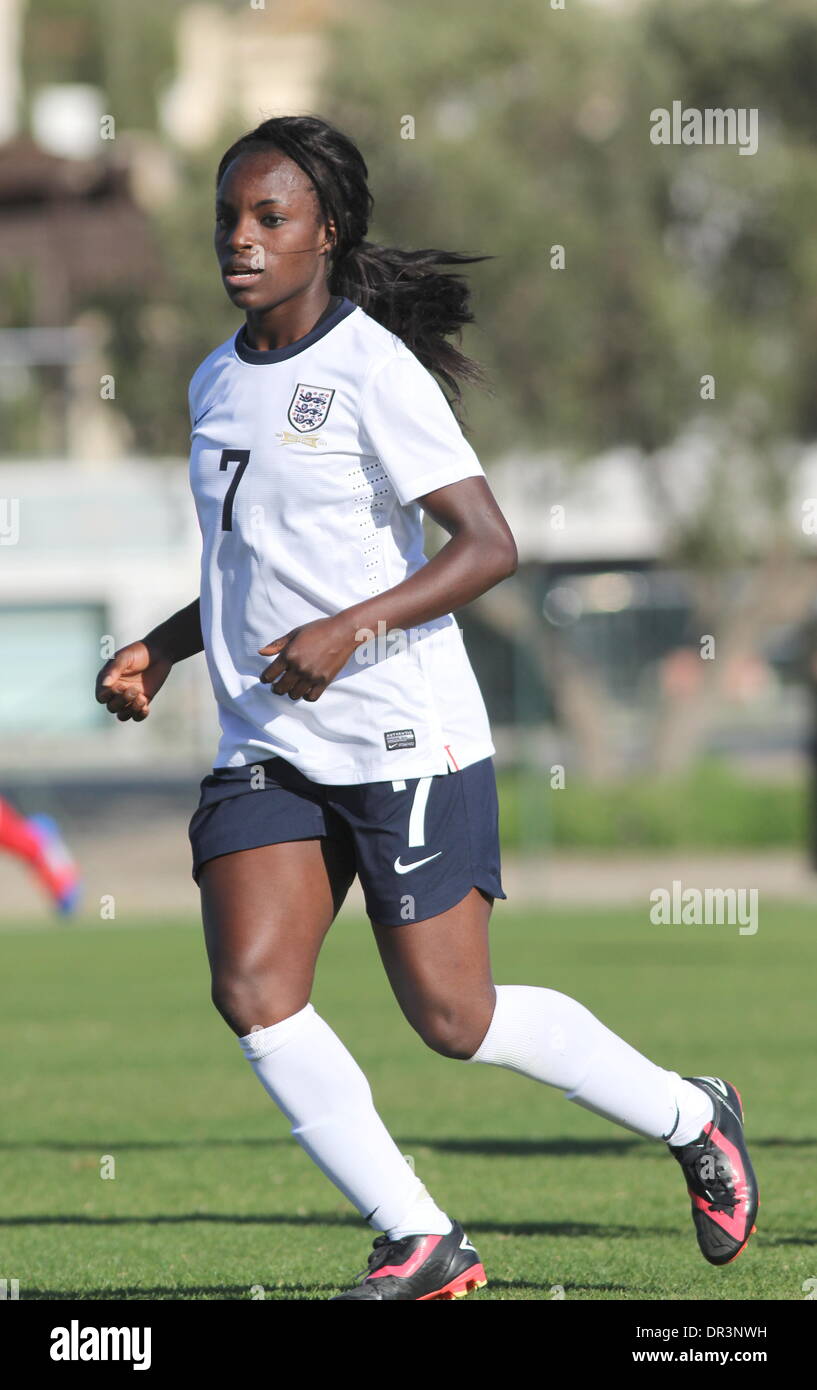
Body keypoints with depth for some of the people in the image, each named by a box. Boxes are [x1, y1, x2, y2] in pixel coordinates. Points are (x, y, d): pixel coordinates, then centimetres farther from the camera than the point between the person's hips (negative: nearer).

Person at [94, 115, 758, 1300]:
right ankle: (420, 1244, -4)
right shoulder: (218, 382, 11)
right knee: (252, 990, -12)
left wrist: (350, 631, -27)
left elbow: (489, 545, -17)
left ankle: (692, 1119, 22)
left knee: (455, 1020, -2)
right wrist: (163, 650, 10)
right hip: (268, 750, 7)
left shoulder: (373, 371, -12)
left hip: (407, 741, -7)